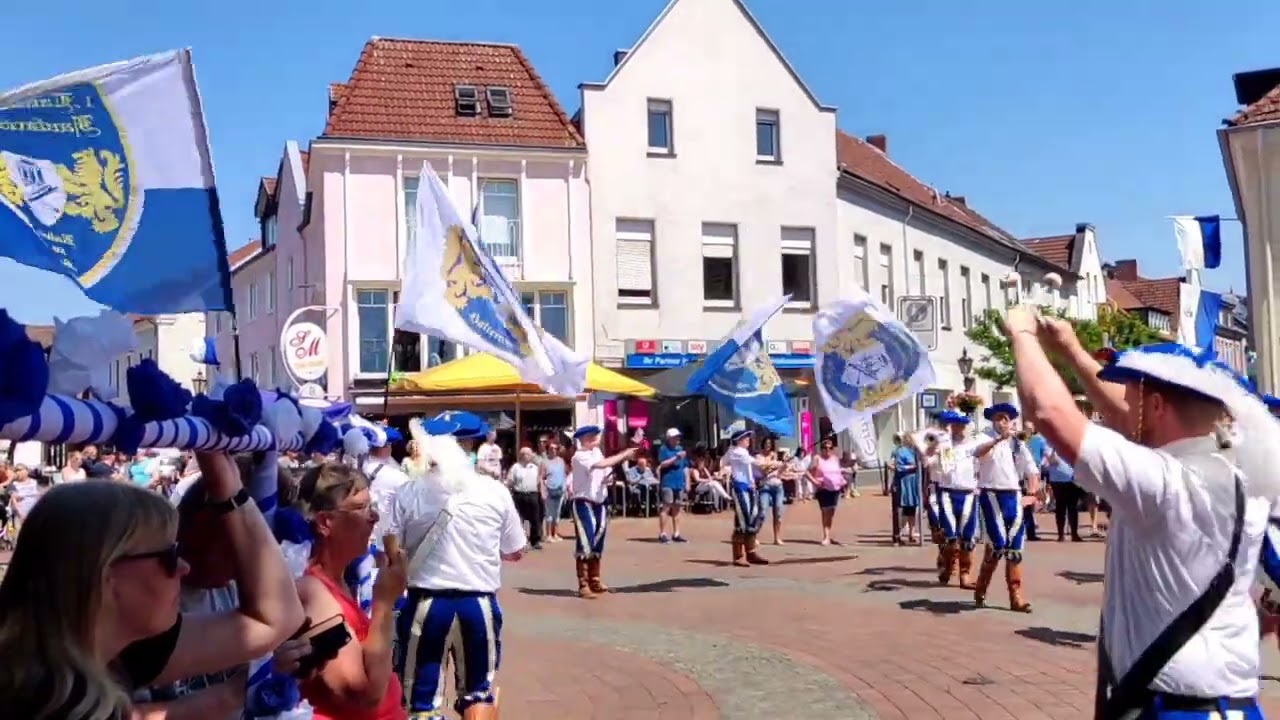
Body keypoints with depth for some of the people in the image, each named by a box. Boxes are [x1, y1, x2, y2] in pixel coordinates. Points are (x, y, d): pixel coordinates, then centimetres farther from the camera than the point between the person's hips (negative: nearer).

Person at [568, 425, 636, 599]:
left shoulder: (597, 452, 9)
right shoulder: (579, 456, -15)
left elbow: (605, 473, 10)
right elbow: (601, 464, -28)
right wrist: (624, 454, -24)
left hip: (599, 503, 8)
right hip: (584, 503, -8)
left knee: (597, 544, 15)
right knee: (585, 544, -9)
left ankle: (595, 581, 27)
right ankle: (583, 586, -5)